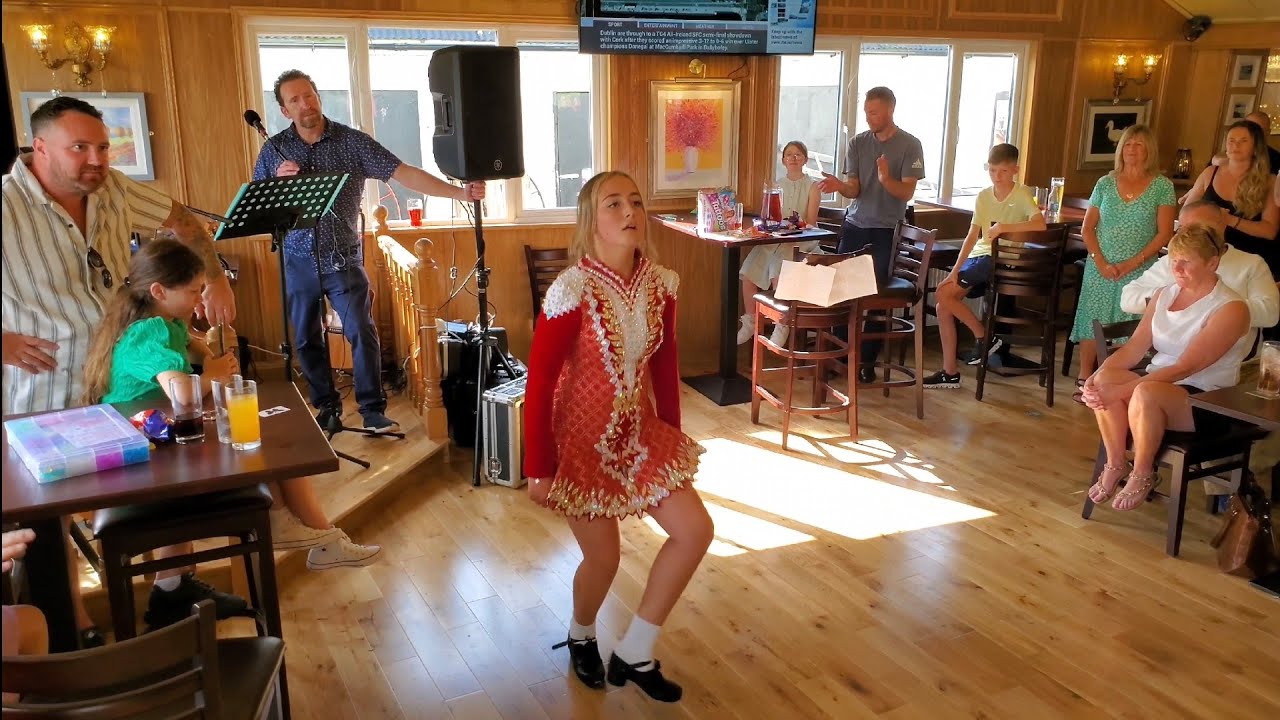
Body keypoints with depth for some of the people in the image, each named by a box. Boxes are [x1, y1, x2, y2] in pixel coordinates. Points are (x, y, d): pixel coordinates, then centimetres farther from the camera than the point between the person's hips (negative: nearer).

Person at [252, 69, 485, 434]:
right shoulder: (274, 150, 2)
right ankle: (327, 407, 26)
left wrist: (459, 192, -24)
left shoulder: (352, 141, -5)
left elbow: (403, 173, -14)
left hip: (343, 257, -3)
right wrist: (278, 180, -15)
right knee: (307, 339, 10)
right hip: (299, 261, 3)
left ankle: (373, 411, 2)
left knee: (362, 332, -9)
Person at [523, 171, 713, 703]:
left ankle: (634, 653, 19)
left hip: (639, 433, 6)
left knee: (696, 531, 1)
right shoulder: (572, 291, -22)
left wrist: (672, 436, 12)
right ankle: (581, 637, 43)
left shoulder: (660, 285, -4)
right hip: (582, 439, -6)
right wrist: (538, 468, -16)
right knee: (604, 558, 6)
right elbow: (539, 383, -18)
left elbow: (664, 366, 7)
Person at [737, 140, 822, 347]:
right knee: (748, 275, -15)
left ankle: (782, 327, -17)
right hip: (774, 239, 4)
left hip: (801, 242, -4)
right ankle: (750, 323, 0)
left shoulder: (812, 187, 3)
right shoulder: (776, 186, 15)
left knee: (779, 276, -30)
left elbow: (811, 223, -3)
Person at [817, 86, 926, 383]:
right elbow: (854, 189, -1)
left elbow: (907, 192, -10)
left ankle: (868, 361, 6)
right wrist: (839, 185, -24)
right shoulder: (858, 143, 5)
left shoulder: (910, 145, -4)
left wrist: (886, 179, -30)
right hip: (854, 226, 3)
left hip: (886, 231, -3)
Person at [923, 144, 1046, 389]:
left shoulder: (1022, 194, -8)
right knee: (943, 306, -6)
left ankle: (984, 337, -1)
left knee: (944, 293, -21)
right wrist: (955, 270, -6)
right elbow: (972, 235, 4)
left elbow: (1040, 224, -25)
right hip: (978, 256, 7)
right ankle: (950, 372, 2)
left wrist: (1004, 227, -30)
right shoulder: (983, 197, 9)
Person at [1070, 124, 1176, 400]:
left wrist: (1132, 263, -14)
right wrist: (1101, 262, -7)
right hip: (1100, 268, 2)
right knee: (1092, 323, -3)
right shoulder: (1105, 183, 7)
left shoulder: (1162, 186, 1)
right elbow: (1087, 228, 6)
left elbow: (1164, 233, -4)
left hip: (1139, 270, -2)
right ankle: (1085, 381, 3)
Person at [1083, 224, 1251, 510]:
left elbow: (1185, 368, -21)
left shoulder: (1231, 309, -12)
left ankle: (1143, 474, -14)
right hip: (1157, 382, 6)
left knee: (1146, 393, -37)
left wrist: (1121, 391, -28)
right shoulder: (1164, 295, 9)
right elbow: (1134, 348, 2)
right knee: (1104, 380, -26)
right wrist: (1098, 376, -19)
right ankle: (1115, 465, -11)